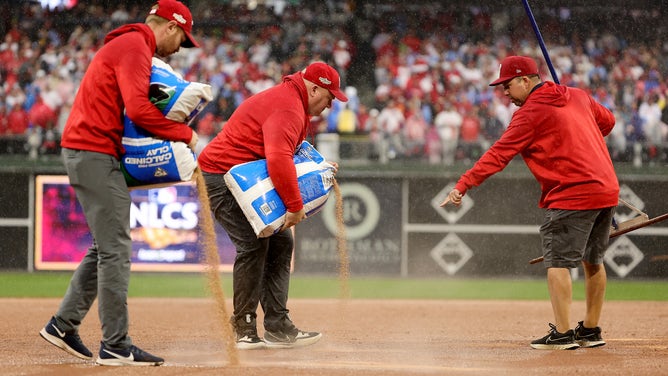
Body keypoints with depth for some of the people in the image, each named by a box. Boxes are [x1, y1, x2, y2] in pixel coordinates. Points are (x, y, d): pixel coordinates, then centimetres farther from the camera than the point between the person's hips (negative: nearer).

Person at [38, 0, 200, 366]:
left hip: (85, 153, 11)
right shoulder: (135, 46, -12)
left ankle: (63, 325, 18)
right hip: (96, 153, -11)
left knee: (106, 248, 15)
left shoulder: (125, 44, 22)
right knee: (115, 249, -9)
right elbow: (138, 109, -23)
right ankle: (115, 346, -8)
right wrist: (183, 133, -12)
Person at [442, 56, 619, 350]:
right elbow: (607, 120, 28)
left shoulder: (530, 113, -9)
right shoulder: (578, 96, 14)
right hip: (607, 189, 9)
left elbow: (499, 154, -15)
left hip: (571, 194, -9)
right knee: (593, 261, 17)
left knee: (557, 262, -6)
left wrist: (463, 185, -18)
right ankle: (591, 331, 24)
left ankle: (562, 334, -11)